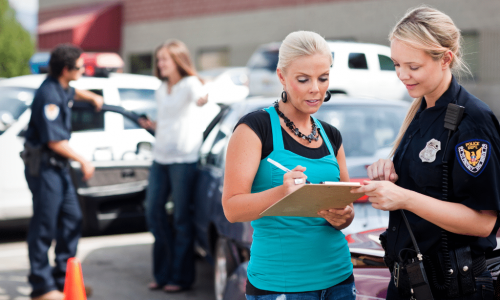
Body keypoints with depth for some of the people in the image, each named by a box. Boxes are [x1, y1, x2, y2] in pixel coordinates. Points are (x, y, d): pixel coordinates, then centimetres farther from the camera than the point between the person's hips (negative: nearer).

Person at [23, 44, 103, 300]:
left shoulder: (62, 89, 10)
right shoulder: (48, 95, -21)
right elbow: (55, 141, -23)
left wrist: (92, 97, 33)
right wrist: (83, 161, -16)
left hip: (58, 166, 10)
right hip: (44, 166, -10)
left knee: (72, 219, 12)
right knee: (44, 226, -4)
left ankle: (63, 278, 22)